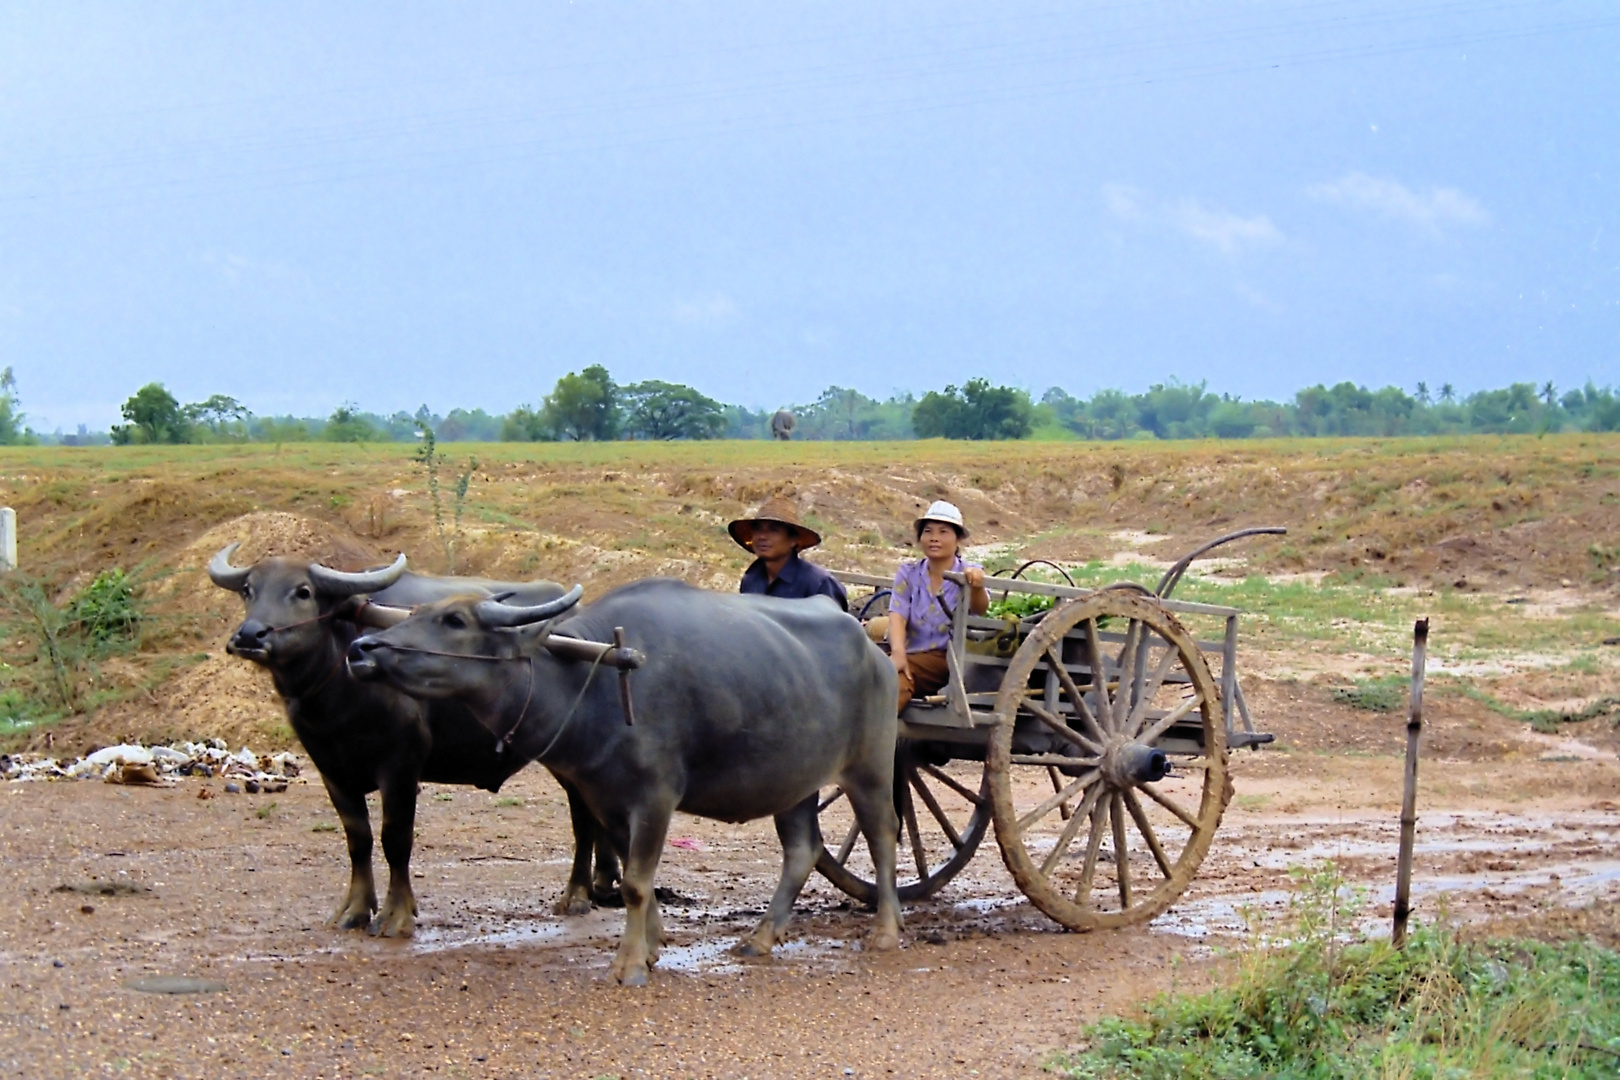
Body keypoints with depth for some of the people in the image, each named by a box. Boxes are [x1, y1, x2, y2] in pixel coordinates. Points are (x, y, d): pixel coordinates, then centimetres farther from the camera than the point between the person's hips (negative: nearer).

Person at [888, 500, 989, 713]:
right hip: (912, 658, 2)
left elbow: (979, 608, -18)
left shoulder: (969, 572, 3)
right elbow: (897, 616, -5)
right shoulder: (908, 573, 10)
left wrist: (977, 586, -43)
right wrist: (898, 653, -26)